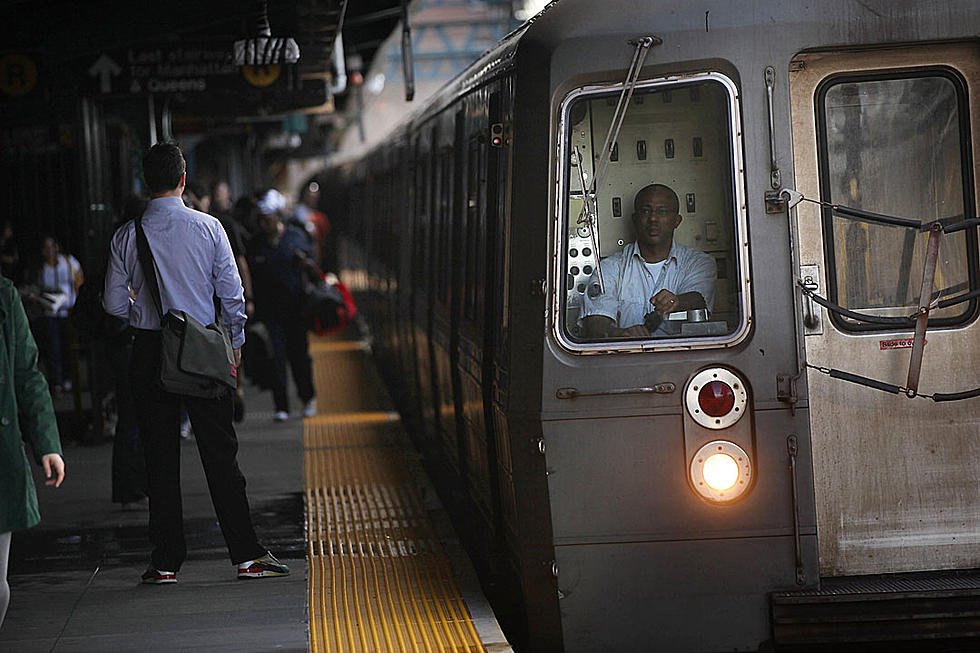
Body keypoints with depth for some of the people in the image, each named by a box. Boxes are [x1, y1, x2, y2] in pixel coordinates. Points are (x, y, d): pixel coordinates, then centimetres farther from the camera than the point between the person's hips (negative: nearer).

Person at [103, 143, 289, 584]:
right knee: (220, 453, 4)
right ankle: (246, 555, 4)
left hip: (149, 350, 1)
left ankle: (166, 561, 9)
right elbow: (232, 293, -2)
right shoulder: (208, 228, -5)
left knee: (160, 459, 6)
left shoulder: (127, 236, -3)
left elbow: (114, 303, 0)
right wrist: (234, 344, 11)